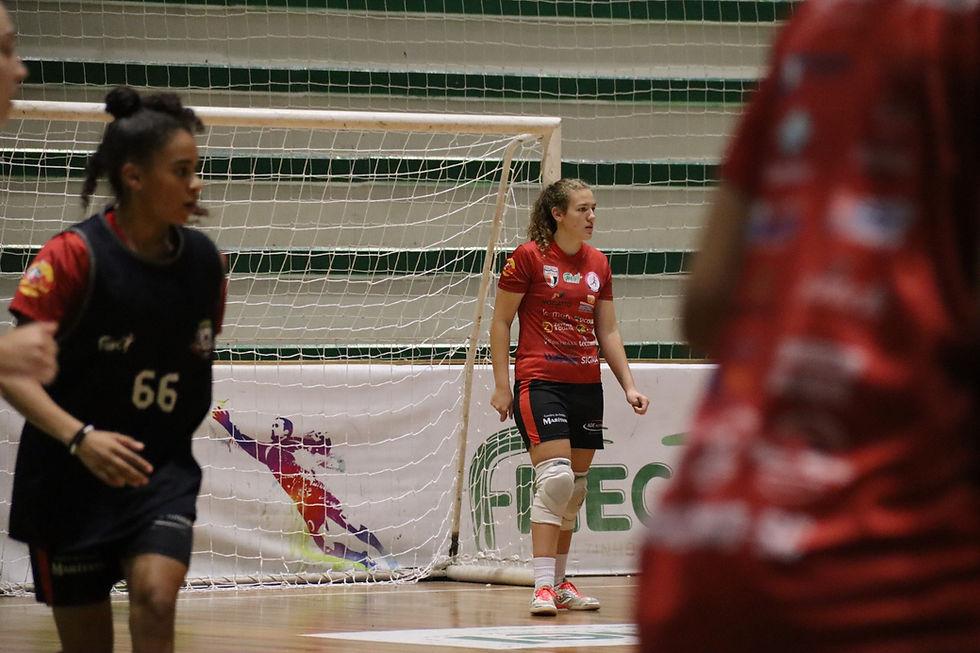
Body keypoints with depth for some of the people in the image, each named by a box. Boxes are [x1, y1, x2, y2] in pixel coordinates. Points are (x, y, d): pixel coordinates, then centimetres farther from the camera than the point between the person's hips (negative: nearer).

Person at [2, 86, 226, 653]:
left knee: (156, 598, -22)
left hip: (162, 474, 3)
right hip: (70, 479, -3)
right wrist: (79, 437, -31)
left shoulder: (203, 261, 0)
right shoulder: (75, 255, -14)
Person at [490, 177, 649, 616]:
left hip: (586, 386, 6)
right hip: (539, 382, -6)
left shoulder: (598, 264, 11)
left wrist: (629, 385, 10)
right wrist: (502, 385, -6)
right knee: (555, 477, -19)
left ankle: (559, 583, 20)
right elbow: (500, 322, -2)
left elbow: (608, 332, 17)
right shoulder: (529, 257, -6)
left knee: (575, 487, 9)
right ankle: (543, 586, -19)